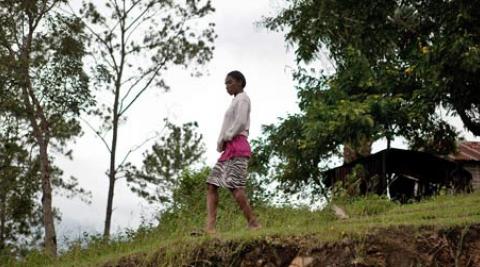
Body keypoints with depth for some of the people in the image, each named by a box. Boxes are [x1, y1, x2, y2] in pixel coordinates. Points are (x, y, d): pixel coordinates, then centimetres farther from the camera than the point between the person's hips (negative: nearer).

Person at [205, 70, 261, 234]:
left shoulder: (242, 98, 1)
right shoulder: (236, 101, 27)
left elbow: (240, 123, -13)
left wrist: (224, 139, -10)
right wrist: (221, 144, 9)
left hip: (237, 147, -10)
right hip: (228, 149, 10)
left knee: (234, 186, -19)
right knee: (211, 185, 0)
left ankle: (253, 224, -18)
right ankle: (210, 227, -10)